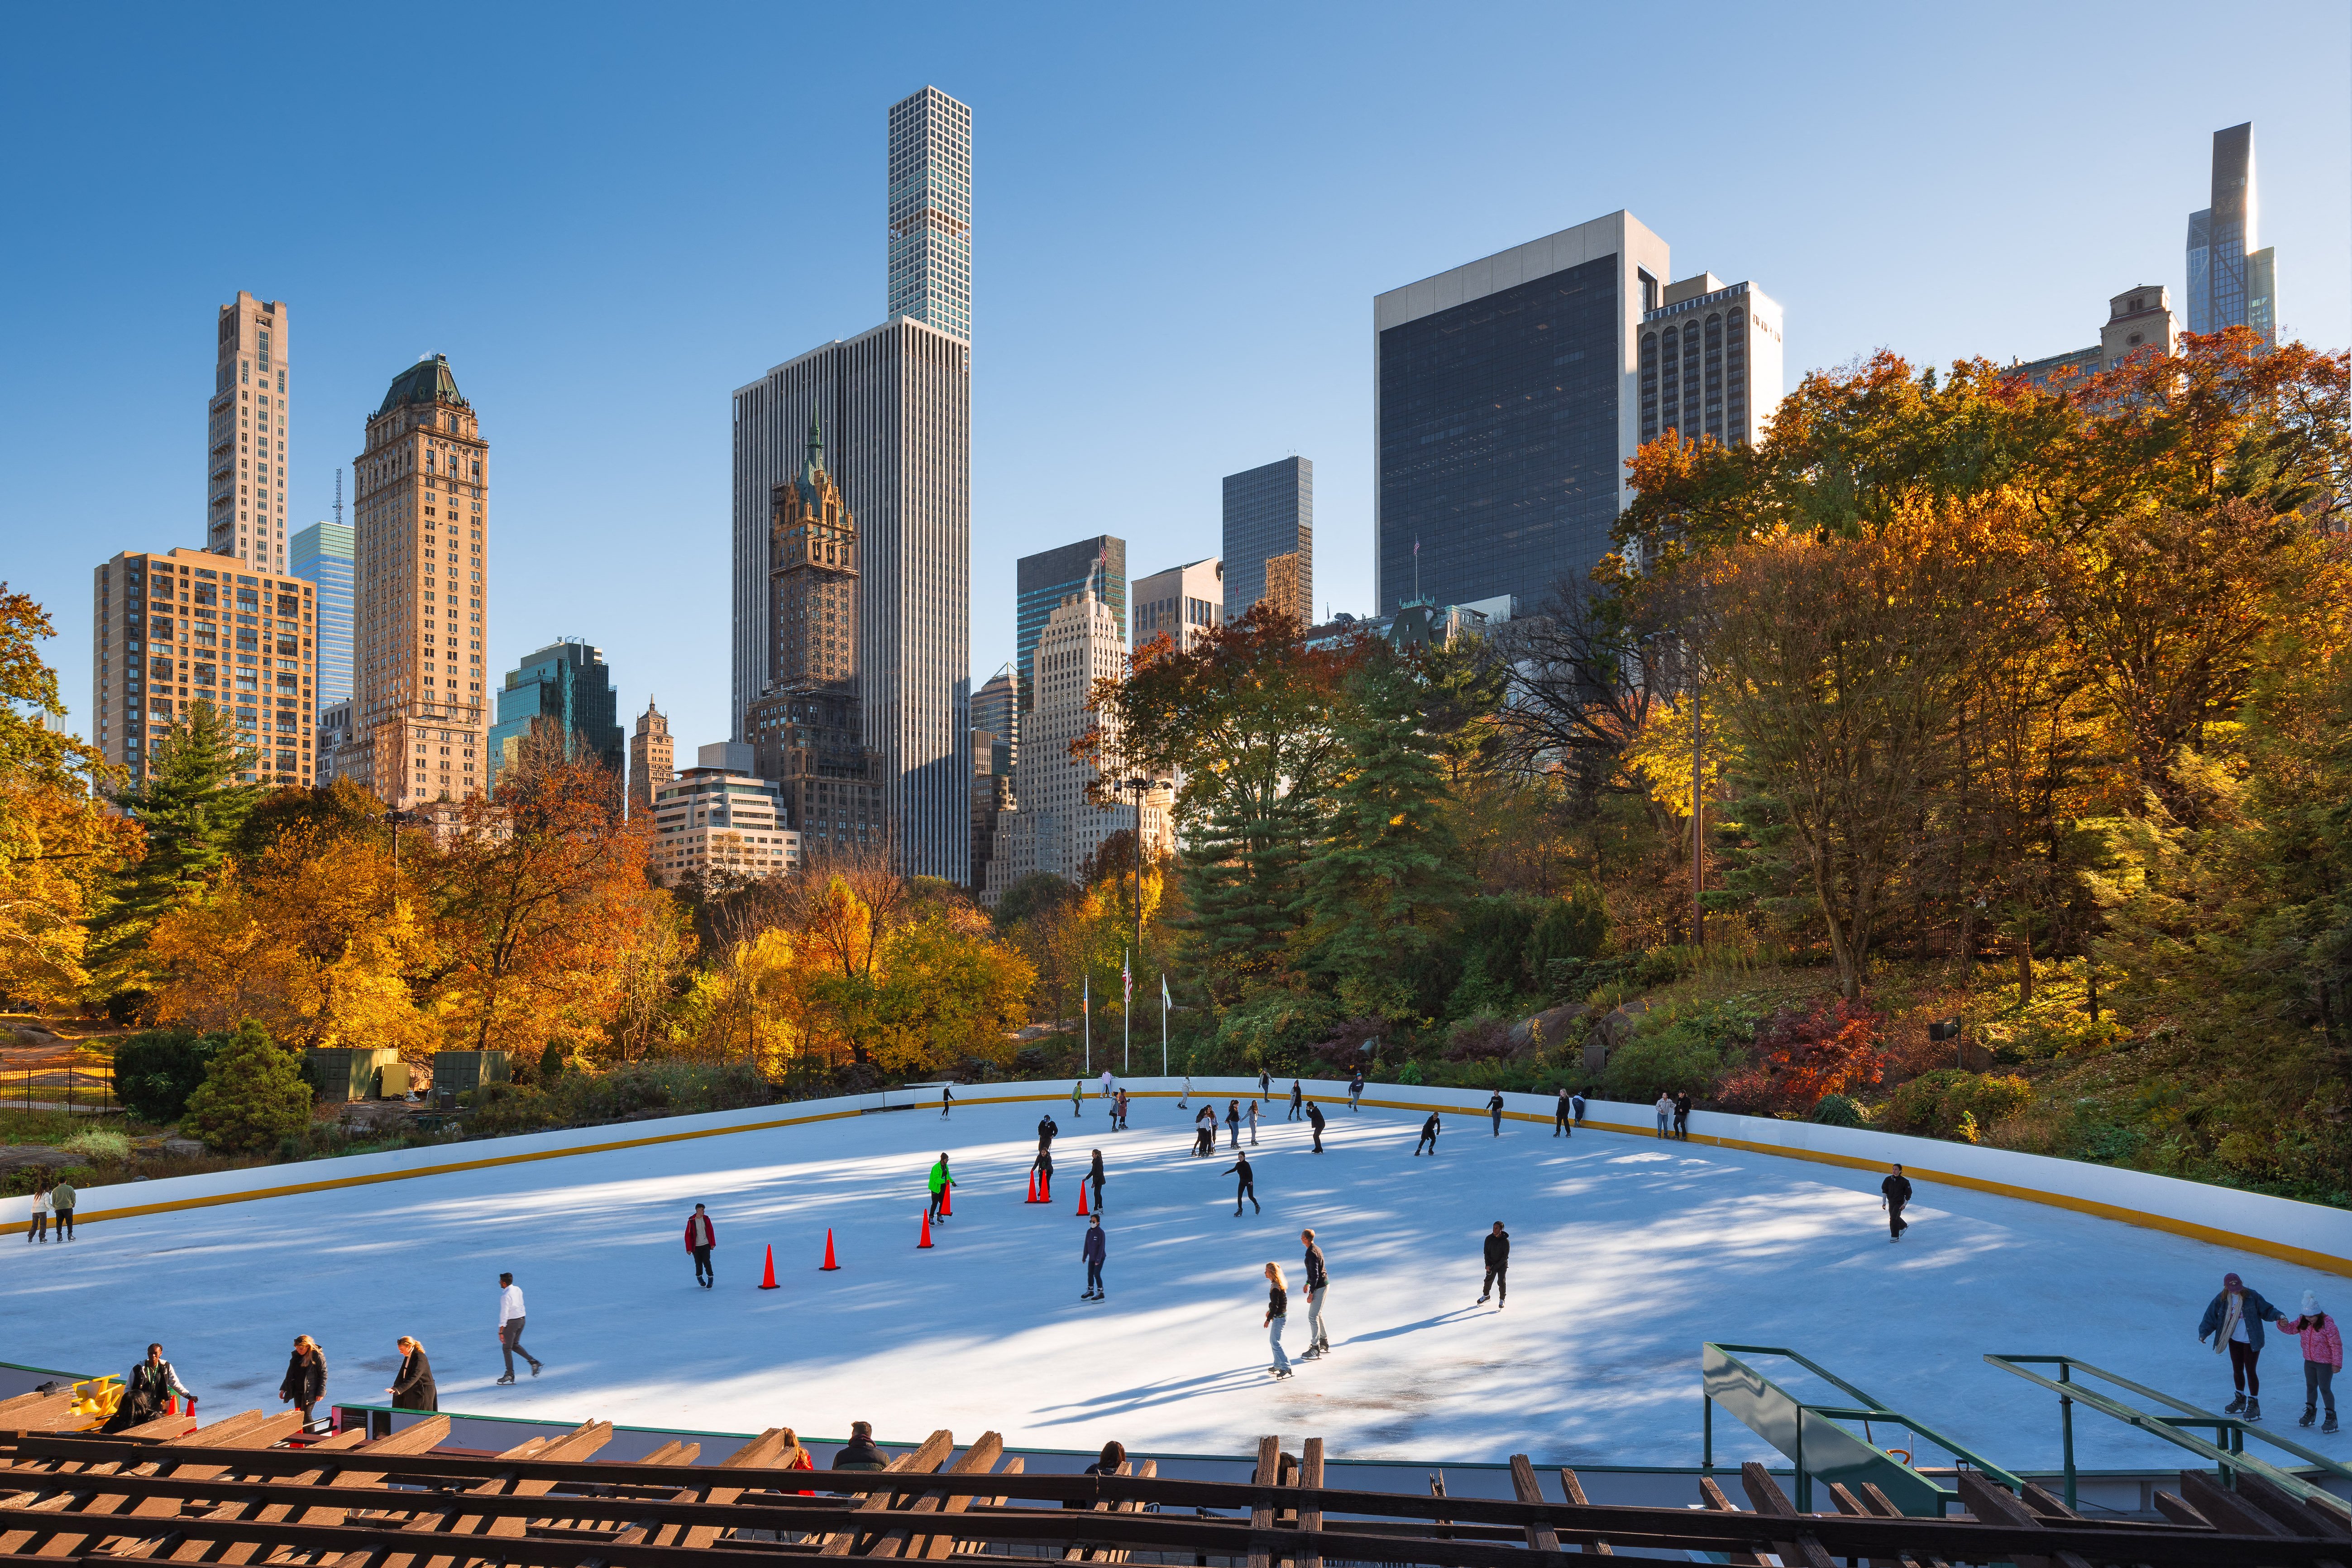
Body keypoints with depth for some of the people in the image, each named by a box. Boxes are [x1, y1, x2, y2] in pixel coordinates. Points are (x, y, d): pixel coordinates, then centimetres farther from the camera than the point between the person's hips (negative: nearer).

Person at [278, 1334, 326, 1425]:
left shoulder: (318, 1357, -12)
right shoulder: (296, 1356, 6)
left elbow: (323, 1374, -10)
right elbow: (290, 1373, 17)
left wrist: (320, 1392, -13)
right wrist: (284, 1389, 13)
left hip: (310, 1391, -6)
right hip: (297, 1390, 6)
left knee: (306, 1416, -9)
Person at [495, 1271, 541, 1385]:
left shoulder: (505, 1296, -21)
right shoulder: (518, 1290, 4)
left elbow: (504, 1314, -23)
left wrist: (501, 1331, -21)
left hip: (511, 1322, -8)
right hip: (522, 1319, 8)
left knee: (507, 1348, 6)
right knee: (515, 1345, 21)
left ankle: (510, 1374, 11)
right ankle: (533, 1361, 11)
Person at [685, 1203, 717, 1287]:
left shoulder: (706, 1219, 0)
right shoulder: (691, 1221, -10)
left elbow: (711, 1231, 9)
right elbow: (688, 1235, -5)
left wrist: (713, 1243, 5)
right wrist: (689, 1249, -7)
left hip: (706, 1245, 1)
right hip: (696, 1246, -1)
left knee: (706, 1262, -10)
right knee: (699, 1264, 4)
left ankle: (711, 1278, 4)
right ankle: (699, 1277, 31)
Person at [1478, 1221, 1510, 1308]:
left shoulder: (1506, 1241, -15)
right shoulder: (1489, 1239, -7)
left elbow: (1505, 1256, -14)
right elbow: (1486, 1252, 0)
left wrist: (1496, 1267, -16)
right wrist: (1488, 1265, -9)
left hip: (1502, 1264, -2)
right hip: (1491, 1263, 2)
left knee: (1502, 1282, -11)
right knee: (1488, 1280, 0)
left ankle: (1502, 1299, 10)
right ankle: (1486, 1295, 27)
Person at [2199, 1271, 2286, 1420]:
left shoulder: (2252, 1296, -15)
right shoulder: (2222, 1299, -5)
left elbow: (2266, 1311, -6)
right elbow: (2211, 1317, 0)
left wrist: (2279, 1315, -25)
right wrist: (2203, 1333, -8)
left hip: (2251, 1341, -4)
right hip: (2234, 1340, 4)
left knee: (2250, 1371, -1)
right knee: (2237, 1370, 16)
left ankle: (2254, 1403, 12)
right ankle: (2241, 1399, 34)